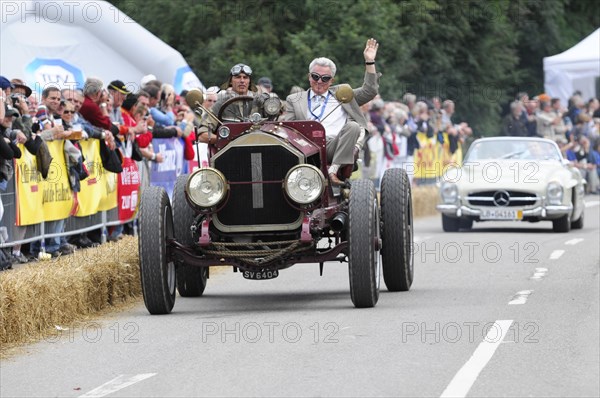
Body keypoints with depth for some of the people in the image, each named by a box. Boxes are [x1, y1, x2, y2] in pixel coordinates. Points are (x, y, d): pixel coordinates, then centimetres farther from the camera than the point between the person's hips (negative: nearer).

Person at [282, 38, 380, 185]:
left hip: (336, 147, 1)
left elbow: (369, 91, 22)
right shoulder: (295, 100, 28)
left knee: (353, 126, -29)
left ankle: (333, 170, -33)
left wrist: (369, 61, 17)